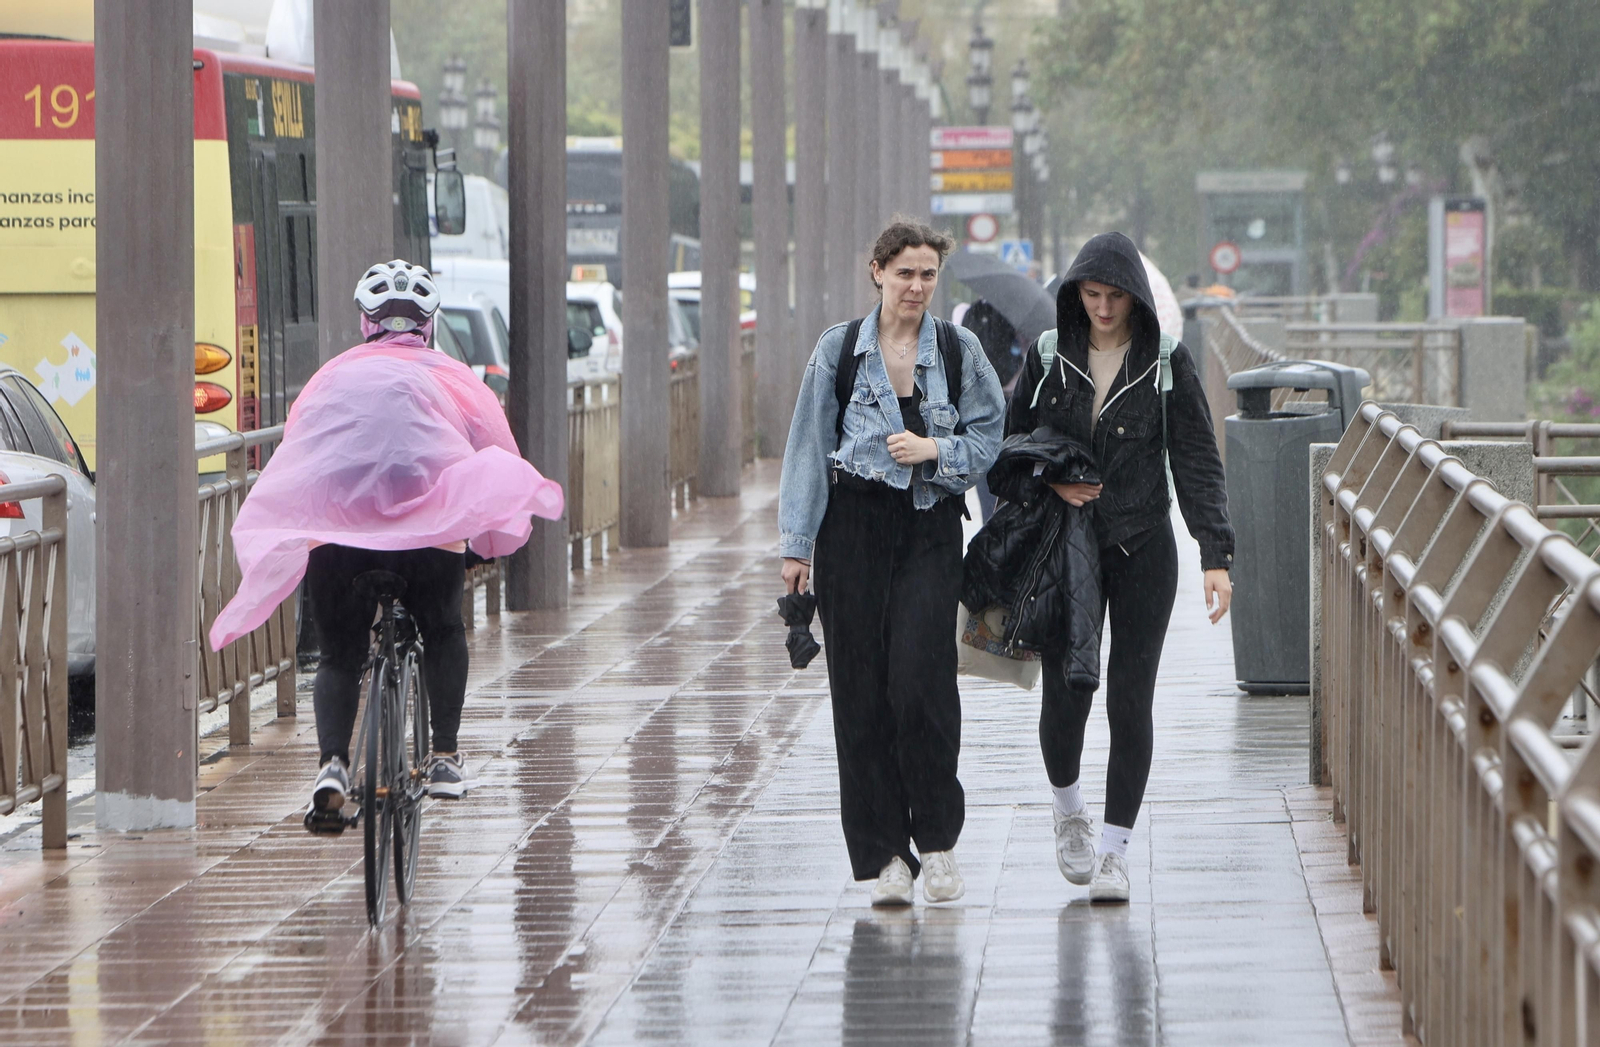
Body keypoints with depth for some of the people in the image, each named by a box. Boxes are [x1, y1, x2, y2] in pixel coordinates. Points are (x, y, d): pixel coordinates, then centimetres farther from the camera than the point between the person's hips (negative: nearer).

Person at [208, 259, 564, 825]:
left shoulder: (331, 377, 28)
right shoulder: (455, 378, 22)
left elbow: (292, 456, 28)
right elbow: (501, 457, 23)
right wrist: (494, 538, 37)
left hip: (331, 531, 1)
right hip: (430, 525, -1)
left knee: (339, 655, 14)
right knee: (443, 635, 25)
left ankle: (332, 763, -9)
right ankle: (443, 758, 17)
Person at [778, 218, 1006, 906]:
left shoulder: (959, 351, 5)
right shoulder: (839, 348, 4)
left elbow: (988, 437, 8)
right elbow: (809, 446, 4)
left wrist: (936, 450, -12)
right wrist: (796, 543, 0)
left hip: (929, 529, 0)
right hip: (853, 526, 0)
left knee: (921, 681, -13)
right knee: (860, 690, -2)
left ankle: (936, 838, 3)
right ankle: (883, 855, 5)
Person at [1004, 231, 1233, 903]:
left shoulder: (1167, 363, -2)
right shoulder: (1048, 356, 3)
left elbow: (1198, 463, -4)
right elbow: (1010, 443, 12)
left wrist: (1216, 554, -13)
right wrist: (1049, 481, -9)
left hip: (1142, 551, -1)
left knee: (1130, 700, -4)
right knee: (1064, 694, -3)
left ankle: (1115, 849, 5)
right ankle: (1068, 811, 26)